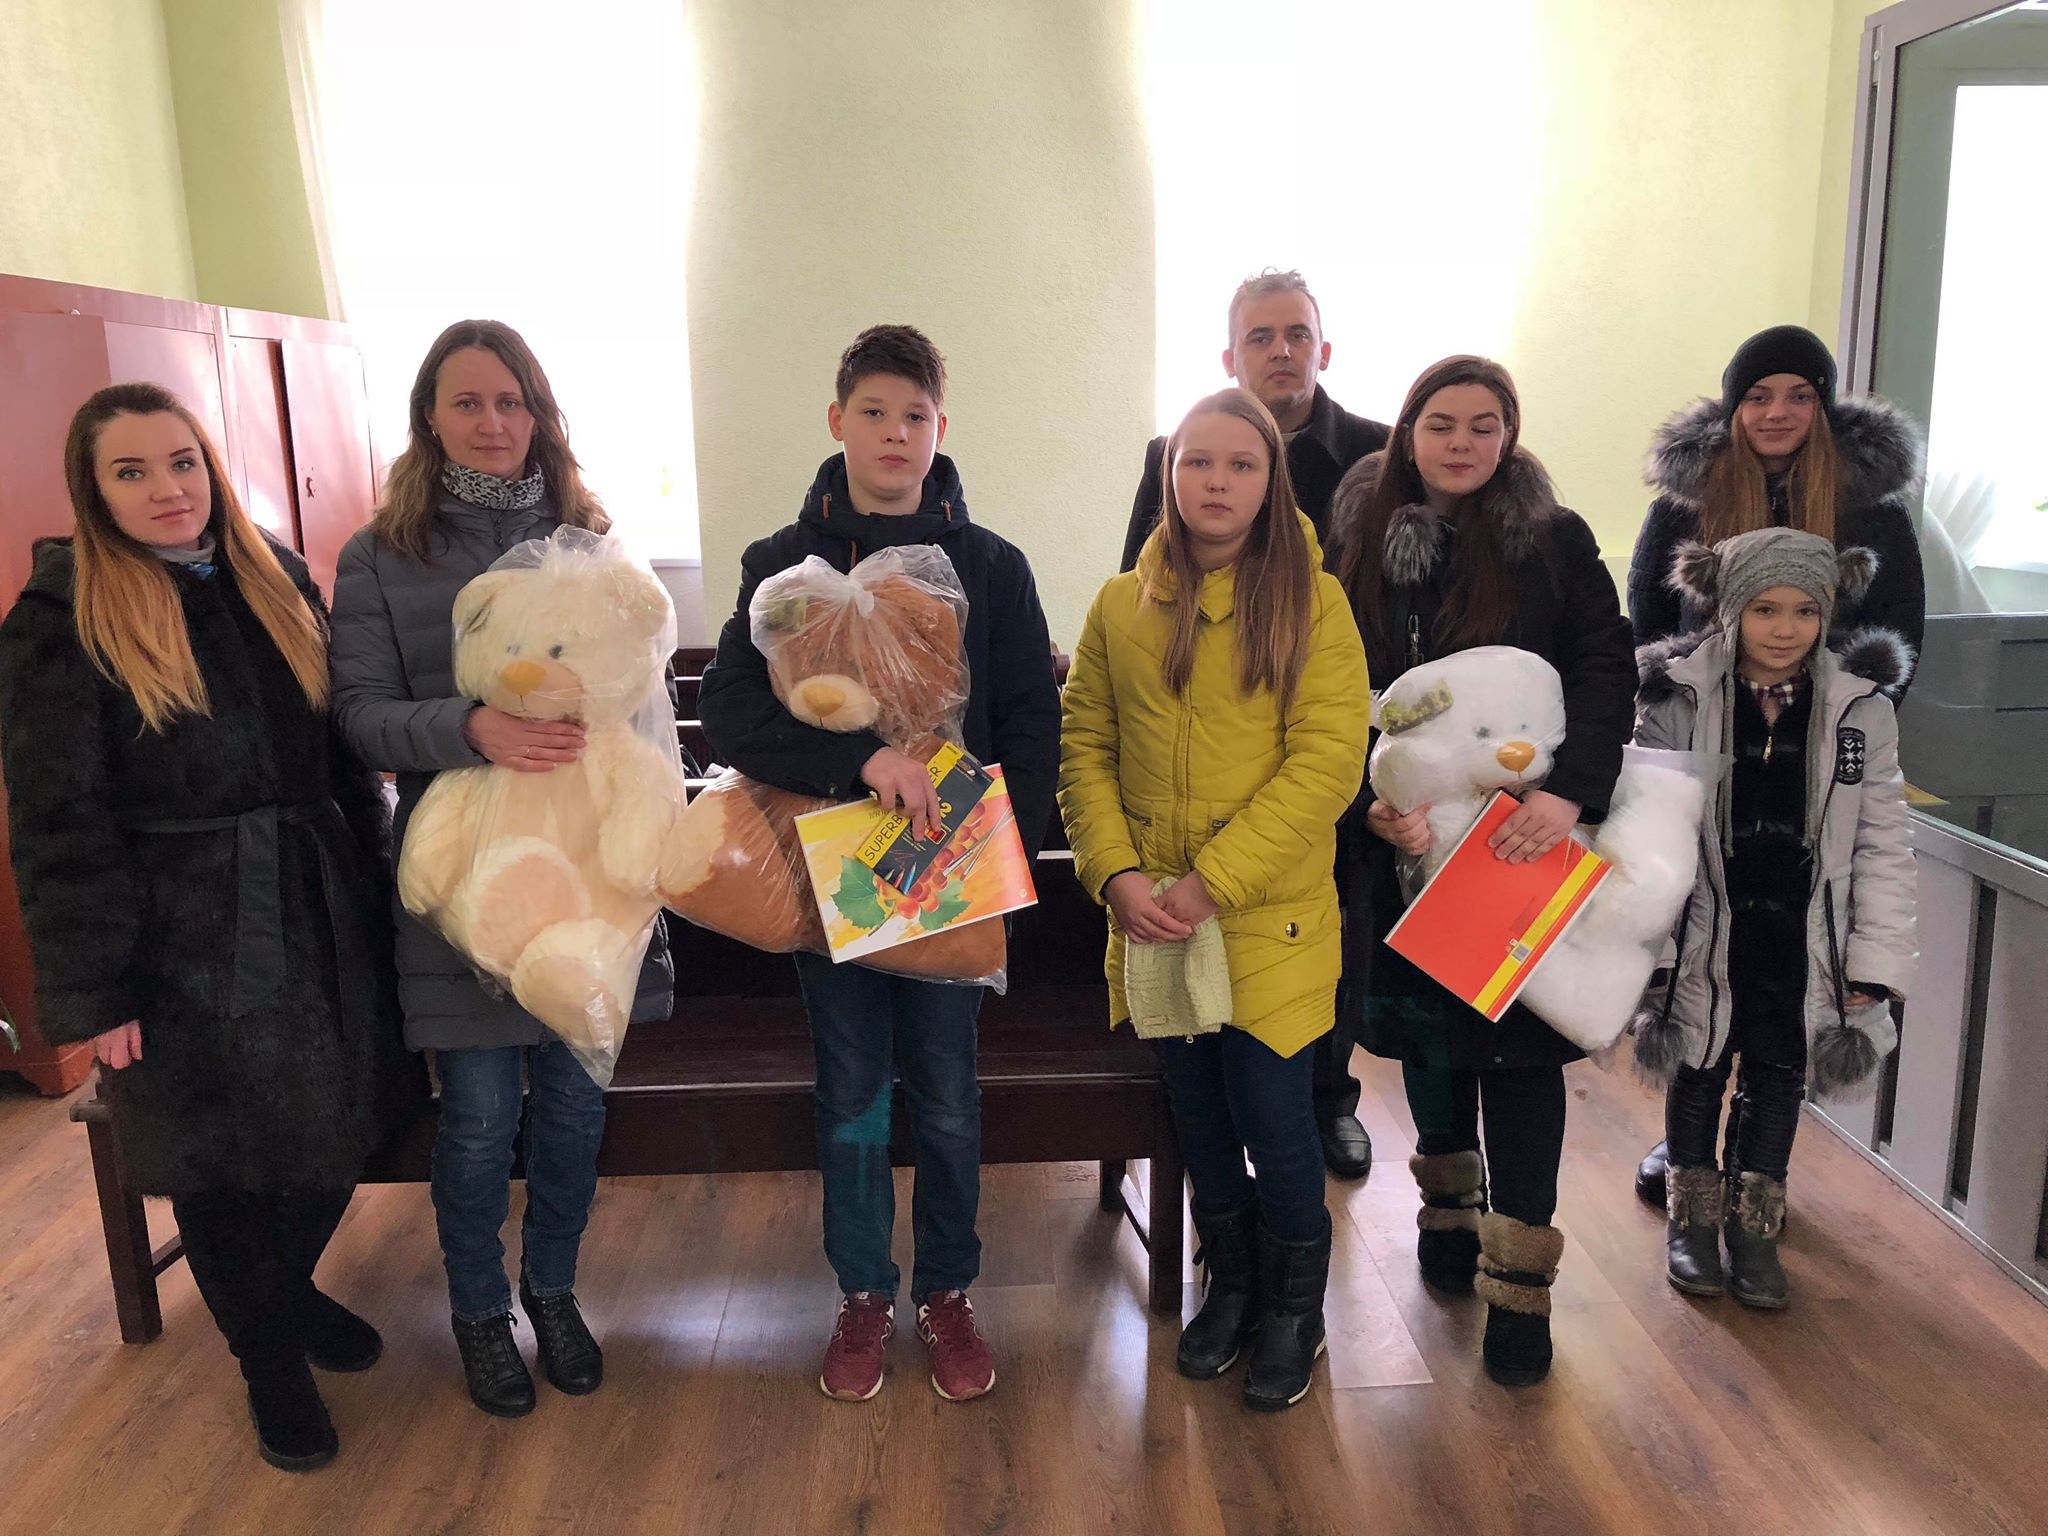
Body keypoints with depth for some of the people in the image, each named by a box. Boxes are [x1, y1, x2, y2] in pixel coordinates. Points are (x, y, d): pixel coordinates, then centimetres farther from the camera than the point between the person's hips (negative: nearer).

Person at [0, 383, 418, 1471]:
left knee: (337, 1130, 13)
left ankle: (290, 1290, 43)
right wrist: (93, 989, -11)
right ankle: (267, 1355, 33)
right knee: (218, 1160, 10)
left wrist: (373, 881, 6)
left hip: (320, 918, 4)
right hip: (188, 943, -4)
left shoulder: (278, 583, 7)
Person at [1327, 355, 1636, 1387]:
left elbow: (1605, 674, -8)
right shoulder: (1357, 544, 3)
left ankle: (1519, 1280, 11)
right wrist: (1374, 802, -14)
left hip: (1521, 838, -2)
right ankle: (1448, 1204, 38)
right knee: (1424, 1028, 15)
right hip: (1401, 839, 2)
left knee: (1515, 1044, 0)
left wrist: (1571, 792, -24)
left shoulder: (1555, 542, -2)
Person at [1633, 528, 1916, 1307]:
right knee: (1699, 1071, 13)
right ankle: (1693, 1216, 33)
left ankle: (1755, 1226, 32)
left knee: (1779, 1076, 13)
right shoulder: (1679, 700, -11)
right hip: (1706, 934, -1)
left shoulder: (1860, 710, -5)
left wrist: (1876, 963, -4)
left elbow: (1883, 848, -1)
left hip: (1801, 940, 2)